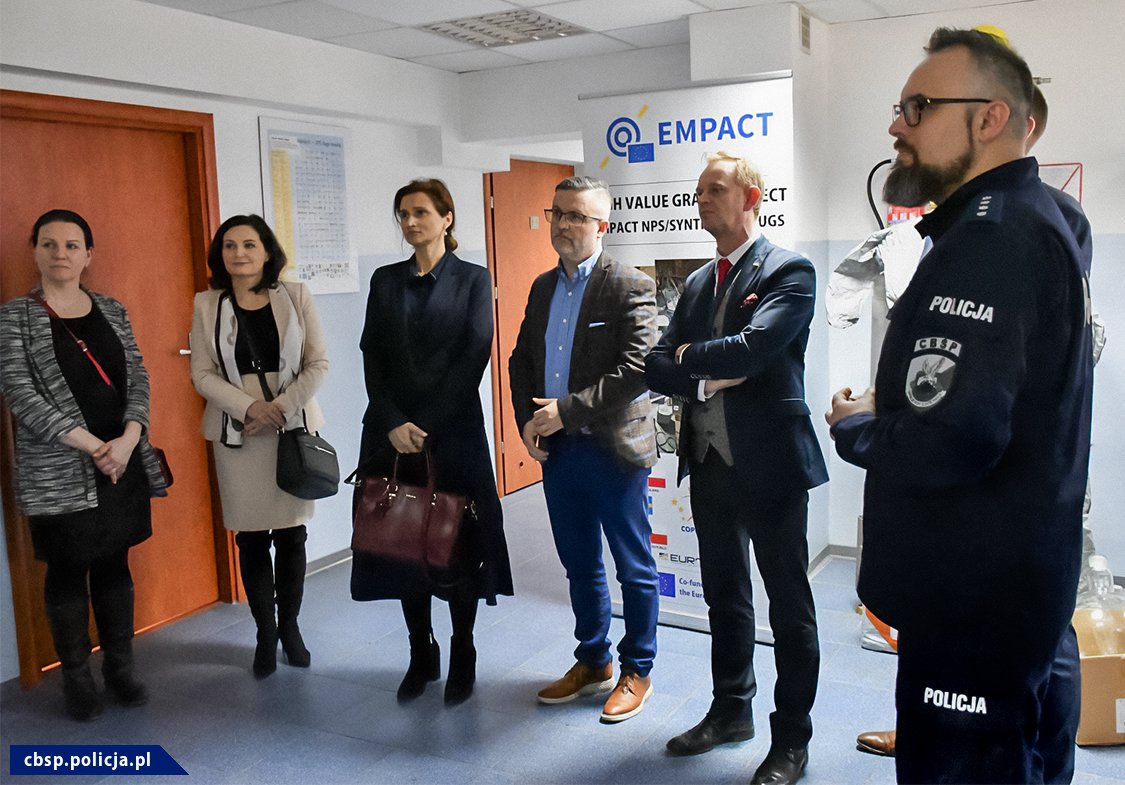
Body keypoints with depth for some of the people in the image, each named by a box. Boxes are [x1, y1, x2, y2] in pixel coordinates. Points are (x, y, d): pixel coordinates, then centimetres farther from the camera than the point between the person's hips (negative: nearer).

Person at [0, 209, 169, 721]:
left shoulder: (112, 310, 9)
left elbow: (138, 378, 4)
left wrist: (127, 440, -13)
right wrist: (91, 446, -17)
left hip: (123, 463, 3)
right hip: (58, 472, -3)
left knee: (114, 564, 12)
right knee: (66, 571, 7)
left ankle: (120, 666, 26)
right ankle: (76, 678, 21)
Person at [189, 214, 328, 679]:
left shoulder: (295, 297, 1)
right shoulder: (207, 305, 4)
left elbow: (318, 363, -1)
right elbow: (202, 374, 1)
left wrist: (282, 406, -12)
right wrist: (249, 407, -14)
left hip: (294, 428, 0)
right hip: (237, 433, 1)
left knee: (291, 534, 5)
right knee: (251, 537, 4)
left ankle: (289, 627, 22)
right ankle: (265, 633, 19)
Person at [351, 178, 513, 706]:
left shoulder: (473, 280, 1)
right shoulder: (385, 281, 11)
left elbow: (474, 358, -8)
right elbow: (372, 358, 4)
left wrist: (425, 428, -13)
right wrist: (393, 424, -10)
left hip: (454, 431, -3)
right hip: (393, 434, 3)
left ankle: (462, 657, 20)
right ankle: (421, 656, 23)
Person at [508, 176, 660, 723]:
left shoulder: (631, 286, -11)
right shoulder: (542, 287, 11)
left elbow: (636, 369, -20)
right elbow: (521, 359, 16)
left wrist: (568, 410, -21)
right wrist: (528, 421, 1)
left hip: (613, 450, -6)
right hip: (557, 450, 7)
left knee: (634, 567, 9)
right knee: (579, 565, 18)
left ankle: (637, 671, 26)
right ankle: (593, 663, 35)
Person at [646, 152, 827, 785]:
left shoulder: (790, 272, -9)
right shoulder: (698, 282, 13)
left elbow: (750, 349, -24)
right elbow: (658, 368, 5)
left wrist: (687, 355, -8)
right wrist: (707, 380, -13)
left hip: (770, 463, -7)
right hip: (709, 463, 7)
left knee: (789, 606, 6)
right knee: (724, 594, 19)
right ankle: (731, 711, 37)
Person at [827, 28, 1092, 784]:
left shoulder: (990, 239, -21)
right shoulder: (1036, 219, 13)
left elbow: (950, 440, -31)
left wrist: (855, 425, -12)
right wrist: (888, 406, 5)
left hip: (974, 601, -10)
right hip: (1022, 586, 10)